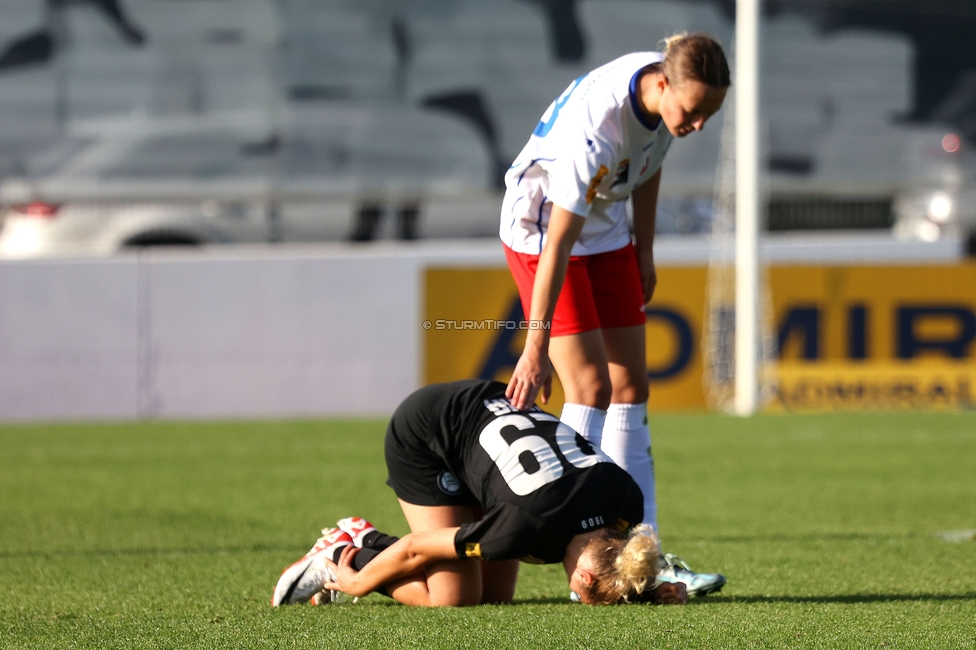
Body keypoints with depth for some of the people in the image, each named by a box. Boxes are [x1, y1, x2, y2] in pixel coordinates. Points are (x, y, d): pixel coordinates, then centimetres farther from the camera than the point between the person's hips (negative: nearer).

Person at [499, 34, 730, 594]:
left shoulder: (667, 91, -15)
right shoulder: (595, 130, -37)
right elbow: (558, 244, -32)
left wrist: (645, 252, 12)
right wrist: (536, 347, -29)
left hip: (608, 231, 8)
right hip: (539, 227, -8)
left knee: (631, 389, 2)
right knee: (591, 387, -15)